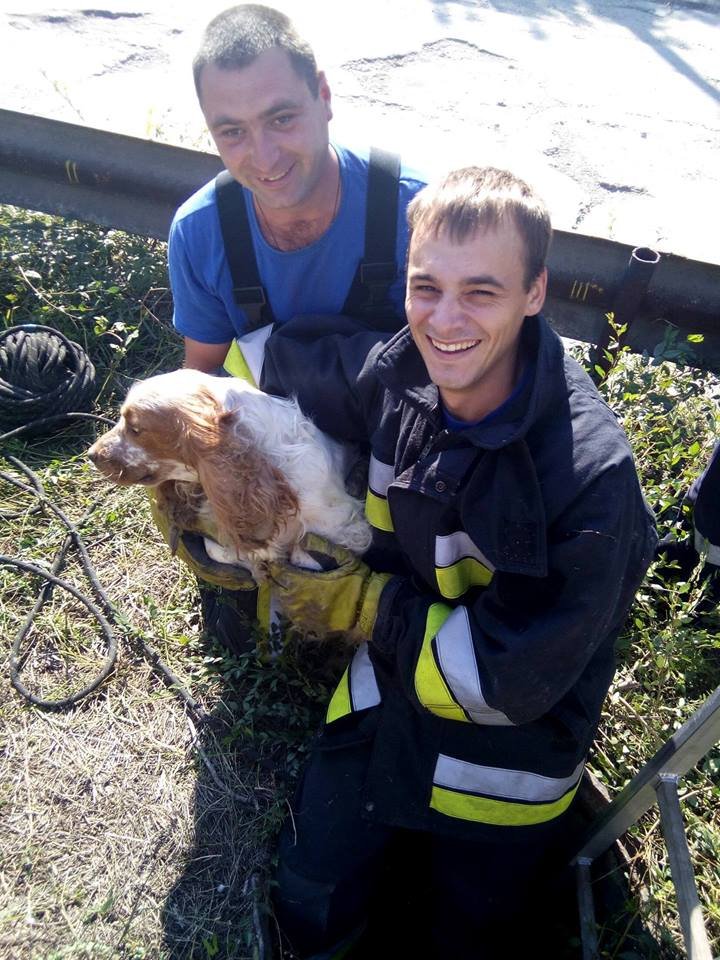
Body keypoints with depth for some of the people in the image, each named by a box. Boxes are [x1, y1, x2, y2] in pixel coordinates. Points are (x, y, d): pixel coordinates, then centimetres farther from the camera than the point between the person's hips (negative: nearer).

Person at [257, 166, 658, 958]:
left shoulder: (589, 475, -34)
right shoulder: (397, 371, -19)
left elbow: (511, 677, -26)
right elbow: (279, 357, 2)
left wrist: (363, 604, -18)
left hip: (509, 738, -3)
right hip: (389, 679, 4)